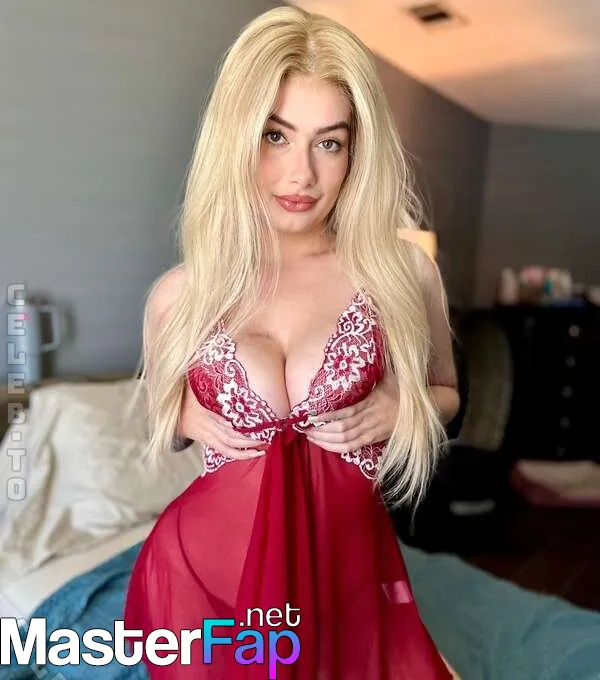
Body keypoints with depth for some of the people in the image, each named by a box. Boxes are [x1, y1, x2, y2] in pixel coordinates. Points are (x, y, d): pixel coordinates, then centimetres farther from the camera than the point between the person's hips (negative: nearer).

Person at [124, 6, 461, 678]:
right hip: (205, 565, 1)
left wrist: (398, 410, -13)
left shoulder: (403, 272, -10)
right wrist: (187, 416, -11)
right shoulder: (179, 295, -7)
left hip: (347, 559, 0)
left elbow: (444, 392, 9)